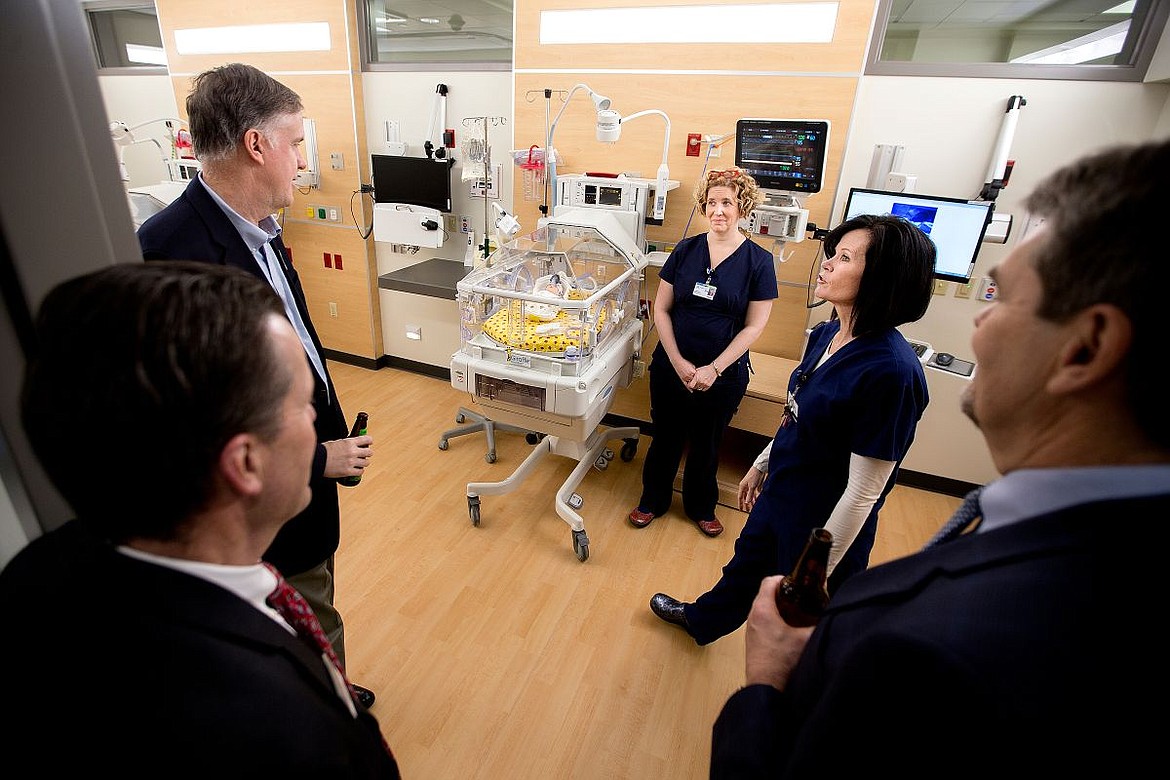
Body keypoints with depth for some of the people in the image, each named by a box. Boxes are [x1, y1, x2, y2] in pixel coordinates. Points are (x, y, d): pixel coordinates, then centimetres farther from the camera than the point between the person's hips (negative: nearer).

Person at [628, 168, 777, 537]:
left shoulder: (759, 261, -7)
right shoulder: (686, 250, -2)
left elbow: (754, 326, -8)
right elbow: (661, 309, -2)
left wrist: (714, 369, -14)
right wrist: (678, 362, -11)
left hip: (723, 374, -1)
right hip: (671, 365, 1)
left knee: (706, 443, 16)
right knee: (665, 437, 14)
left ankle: (701, 507, 39)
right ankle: (653, 500, 36)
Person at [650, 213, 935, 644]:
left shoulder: (890, 371, -31)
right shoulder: (825, 334, -6)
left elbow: (862, 492, -25)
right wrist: (761, 463, 19)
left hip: (824, 528, -8)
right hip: (779, 496, 8)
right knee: (744, 570, 32)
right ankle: (700, 620, 61)